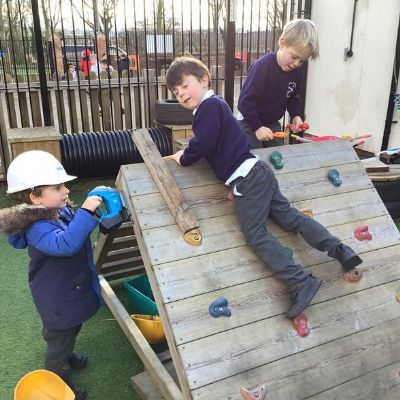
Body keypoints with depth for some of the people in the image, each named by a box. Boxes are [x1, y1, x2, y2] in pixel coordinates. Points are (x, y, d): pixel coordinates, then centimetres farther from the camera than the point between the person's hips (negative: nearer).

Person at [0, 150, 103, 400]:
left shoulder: (61, 211, -6)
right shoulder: (38, 228, -33)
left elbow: (77, 230, 15)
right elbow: (66, 244, -52)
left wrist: (94, 209, -2)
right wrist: (85, 211, -50)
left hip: (72, 290, 9)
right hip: (59, 301, -9)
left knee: (71, 331, 33)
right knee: (59, 340, 15)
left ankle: (66, 356, 61)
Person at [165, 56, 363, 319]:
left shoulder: (209, 105, -10)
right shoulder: (215, 104, 21)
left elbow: (202, 145, -18)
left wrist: (183, 158, -1)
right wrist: (187, 154, 18)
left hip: (246, 179, -10)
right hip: (257, 172, 10)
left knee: (256, 234, -11)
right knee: (289, 216, 10)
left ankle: (301, 282, -14)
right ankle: (339, 250, 10)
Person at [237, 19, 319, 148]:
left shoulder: (297, 71, -5)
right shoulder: (262, 66, -26)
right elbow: (245, 100, -26)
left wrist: (295, 115, -4)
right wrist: (257, 127, -28)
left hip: (273, 123, 6)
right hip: (249, 123, -6)